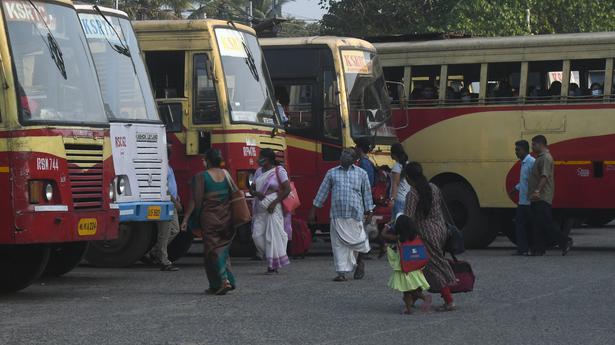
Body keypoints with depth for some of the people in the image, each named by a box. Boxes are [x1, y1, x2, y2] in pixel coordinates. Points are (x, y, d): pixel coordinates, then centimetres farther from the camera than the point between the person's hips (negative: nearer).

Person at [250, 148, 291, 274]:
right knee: (257, 235, -1)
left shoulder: (279, 171, -4)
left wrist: (275, 202, -16)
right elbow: (251, 188, 18)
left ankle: (273, 265, -1)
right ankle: (270, 258, 15)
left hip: (273, 207, -6)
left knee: (273, 235, -6)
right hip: (260, 207, 7)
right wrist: (256, 193, -6)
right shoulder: (259, 172, 15)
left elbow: (287, 189, -9)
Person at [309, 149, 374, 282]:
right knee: (339, 244, -3)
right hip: (337, 215, 1)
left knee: (356, 239, 0)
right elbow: (322, 192, 13)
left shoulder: (361, 173, 10)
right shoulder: (332, 173, 12)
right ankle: (341, 272, 0)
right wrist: (313, 211, 10)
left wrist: (369, 213, 7)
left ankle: (360, 261, 30)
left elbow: (367, 193, 11)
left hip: (355, 214, -1)